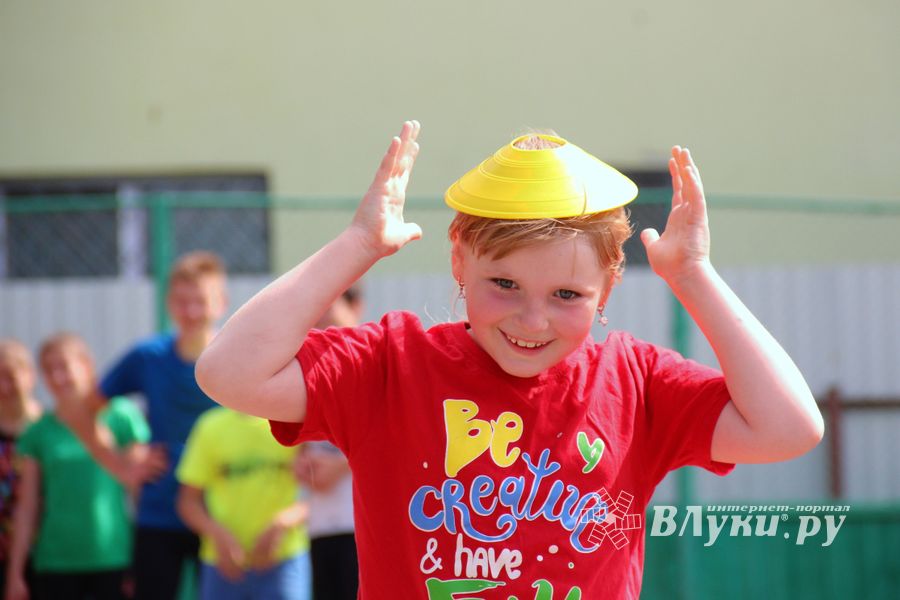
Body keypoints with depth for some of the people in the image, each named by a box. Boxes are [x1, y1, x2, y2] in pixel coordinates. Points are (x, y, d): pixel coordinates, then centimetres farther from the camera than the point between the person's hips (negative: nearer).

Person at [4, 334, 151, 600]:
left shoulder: (121, 417, 1)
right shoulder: (39, 432, 7)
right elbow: (27, 508, 8)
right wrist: (15, 572, 6)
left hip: (114, 560, -2)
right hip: (56, 565, 2)